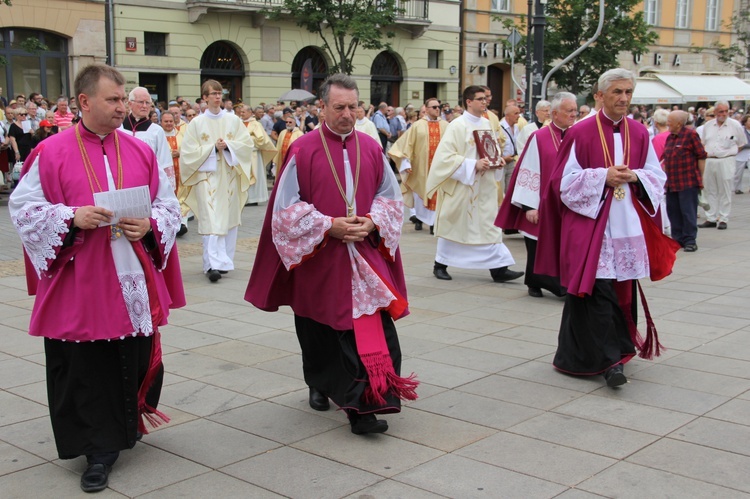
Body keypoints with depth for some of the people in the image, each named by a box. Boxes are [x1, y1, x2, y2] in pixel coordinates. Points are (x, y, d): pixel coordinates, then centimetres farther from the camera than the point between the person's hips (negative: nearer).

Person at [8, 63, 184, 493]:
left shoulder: (141, 151, 5)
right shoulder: (51, 153, -4)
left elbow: (169, 205, 9)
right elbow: (23, 207, -1)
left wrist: (149, 225, -11)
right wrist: (71, 216, -17)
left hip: (134, 283, 3)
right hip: (79, 285, -3)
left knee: (136, 359, 10)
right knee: (86, 367, 3)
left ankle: (128, 424, 33)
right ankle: (101, 447, 16)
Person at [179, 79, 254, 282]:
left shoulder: (233, 120, 7)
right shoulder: (197, 123, 2)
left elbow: (246, 143, 3)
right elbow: (189, 151, -2)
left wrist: (228, 145, -13)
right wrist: (213, 147, -12)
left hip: (229, 176, 3)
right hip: (206, 176, -3)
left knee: (229, 218, 7)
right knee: (211, 220, -11)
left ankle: (225, 260, 19)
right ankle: (213, 264, -16)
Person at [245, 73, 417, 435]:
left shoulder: (371, 149, 5)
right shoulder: (303, 151, -6)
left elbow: (390, 196, 12)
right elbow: (286, 207, -6)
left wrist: (373, 222, -8)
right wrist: (329, 226, -16)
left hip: (366, 253, 2)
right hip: (318, 257, -2)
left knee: (373, 327, -10)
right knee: (320, 330, 13)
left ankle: (364, 405, -6)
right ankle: (319, 385, 38)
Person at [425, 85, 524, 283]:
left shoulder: (487, 124, 9)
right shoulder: (457, 125, -11)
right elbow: (446, 156, -17)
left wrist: (497, 161, 0)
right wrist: (473, 165, -23)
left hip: (484, 187, 6)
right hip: (460, 185, -6)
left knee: (490, 225, 1)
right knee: (454, 225, 6)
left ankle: (498, 268, 0)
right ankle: (440, 265, 21)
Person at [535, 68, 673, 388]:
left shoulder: (639, 134, 10)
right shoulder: (581, 133, -3)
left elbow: (657, 177, 13)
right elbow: (565, 180, -5)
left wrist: (635, 176, -8)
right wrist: (604, 176, -15)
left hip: (628, 227, 5)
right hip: (591, 224, -5)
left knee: (623, 289, 7)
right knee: (599, 291, -10)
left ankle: (619, 348, 24)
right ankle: (610, 360, -8)